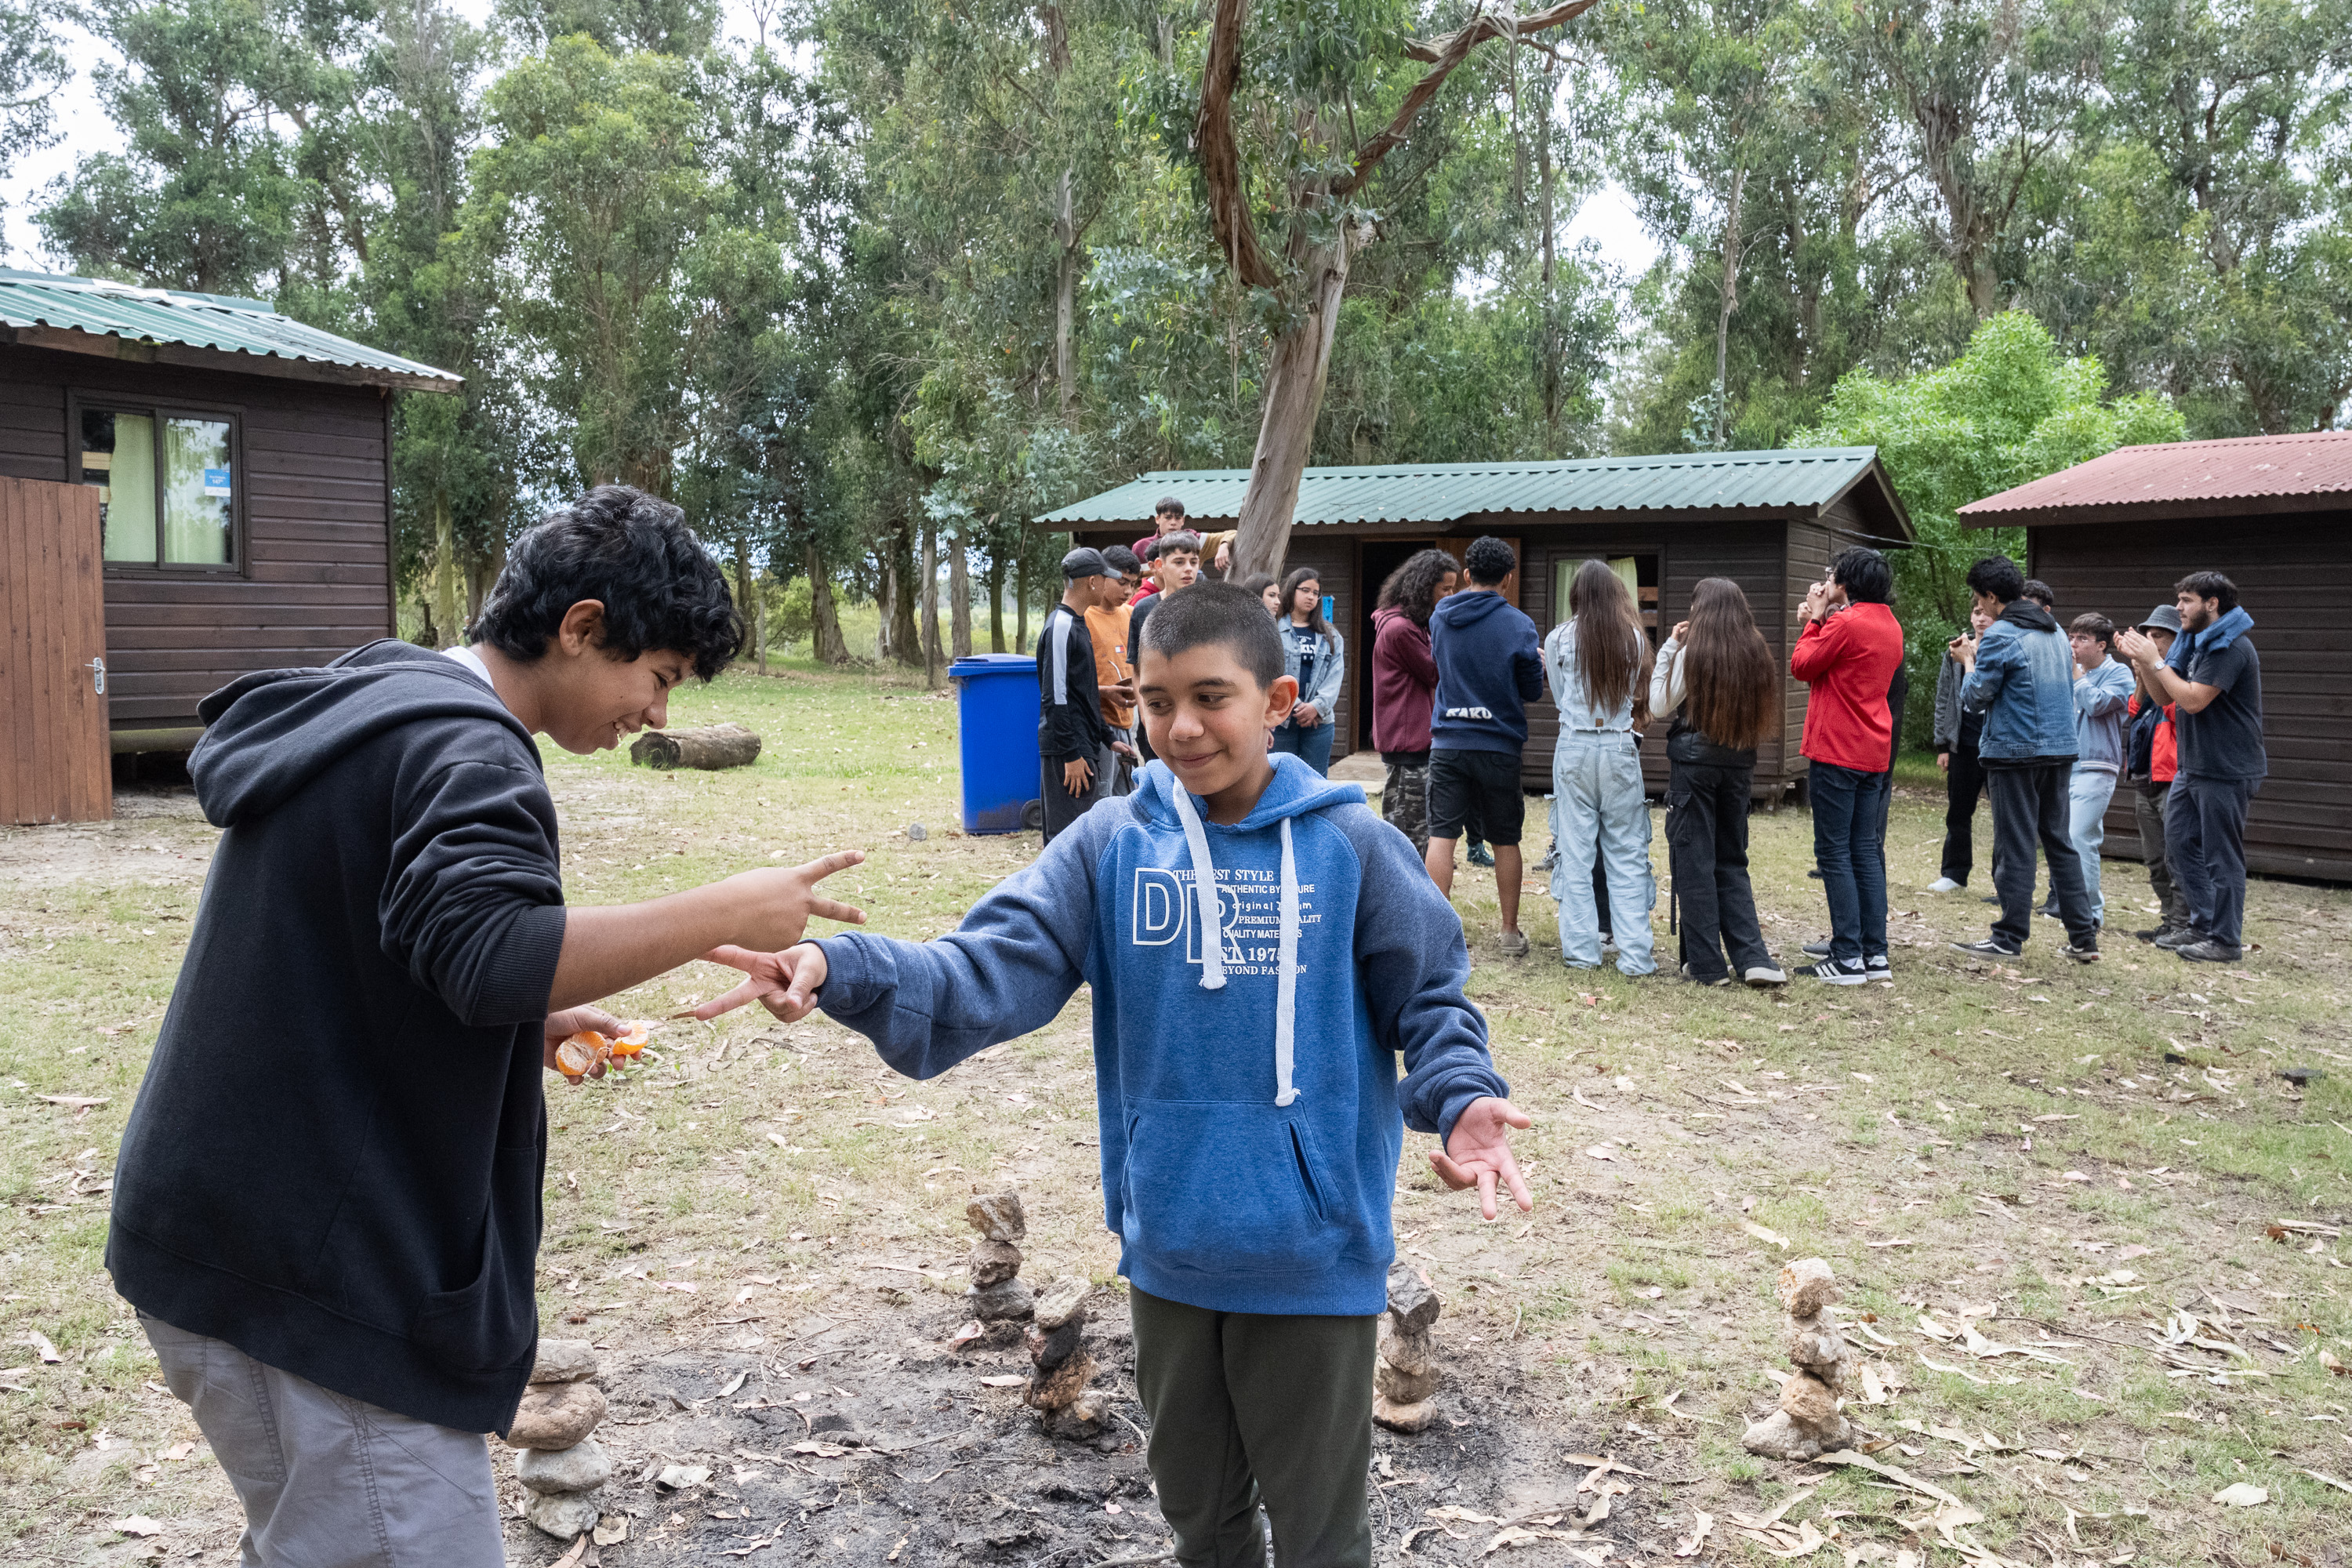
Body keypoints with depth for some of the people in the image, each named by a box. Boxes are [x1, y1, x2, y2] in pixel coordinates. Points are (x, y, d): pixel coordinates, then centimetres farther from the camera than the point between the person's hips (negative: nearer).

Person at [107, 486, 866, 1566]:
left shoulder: (360, 709, 15)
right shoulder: (463, 747, -18)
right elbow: (495, 954, -35)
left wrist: (524, 1025, 12)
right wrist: (726, 914, -25)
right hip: (322, 1276, -10)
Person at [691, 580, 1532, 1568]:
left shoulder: (1349, 845, -9)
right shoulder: (1114, 842, -5)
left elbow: (1431, 1000, -2)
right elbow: (997, 965, -15)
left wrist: (1461, 1098, -22)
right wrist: (845, 971, -31)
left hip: (1314, 1251, -2)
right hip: (1168, 1247, 3)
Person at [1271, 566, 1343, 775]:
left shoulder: (1330, 635, 14)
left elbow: (1335, 675, 4)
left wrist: (1317, 705, -12)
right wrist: (1295, 705, -14)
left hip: (1319, 721, 3)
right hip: (1280, 721, -3)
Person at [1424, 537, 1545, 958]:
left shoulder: (1440, 616, 4)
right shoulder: (1518, 625, -8)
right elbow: (1533, 690, 0)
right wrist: (1538, 662, 19)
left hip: (1447, 743, 2)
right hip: (1499, 745, -2)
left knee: (1441, 835, 2)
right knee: (1505, 840, 9)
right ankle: (1510, 933, 17)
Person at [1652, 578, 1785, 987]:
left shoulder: (1691, 651, -11)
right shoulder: (1755, 652, 3)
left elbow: (1659, 707, -5)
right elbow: (1762, 711, 11)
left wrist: (1669, 647, 0)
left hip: (1694, 759, -5)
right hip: (1739, 763, 5)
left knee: (1694, 860, 3)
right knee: (1732, 860, 14)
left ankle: (1706, 964, 5)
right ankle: (1752, 957, 4)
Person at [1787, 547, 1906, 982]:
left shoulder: (1846, 623, -14)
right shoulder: (1891, 627, 14)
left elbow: (1802, 666, -6)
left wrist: (1814, 620, 4)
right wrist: (1820, 622, 13)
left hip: (1836, 752, -8)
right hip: (1874, 754, 8)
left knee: (1834, 853, -4)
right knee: (1866, 852, 11)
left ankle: (1848, 958, -4)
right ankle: (1876, 954, 11)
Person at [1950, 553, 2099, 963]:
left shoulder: (2000, 636, -13)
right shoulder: (2056, 632, 13)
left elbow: (1976, 698, -11)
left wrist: (1969, 661, 7)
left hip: (2015, 752, -7)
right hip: (2061, 749, 7)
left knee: (2015, 847, -1)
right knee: (2061, 841, 12)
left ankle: (2008, 939, 4)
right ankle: (2084, 937, 11)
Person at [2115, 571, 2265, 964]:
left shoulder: (2230, 647, -16)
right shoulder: (2195, 642, 14)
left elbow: (2193, 699, -23)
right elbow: (2166, 696, 13)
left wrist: (2156, 661, -16)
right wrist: (2142, 661, -2)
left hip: (2227, 770, -10)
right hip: (2193, 766, 10)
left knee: (2221, 856, -4)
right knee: (2181, 844, 12)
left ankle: (2226, 940, 3)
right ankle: (2202, 926, 20)